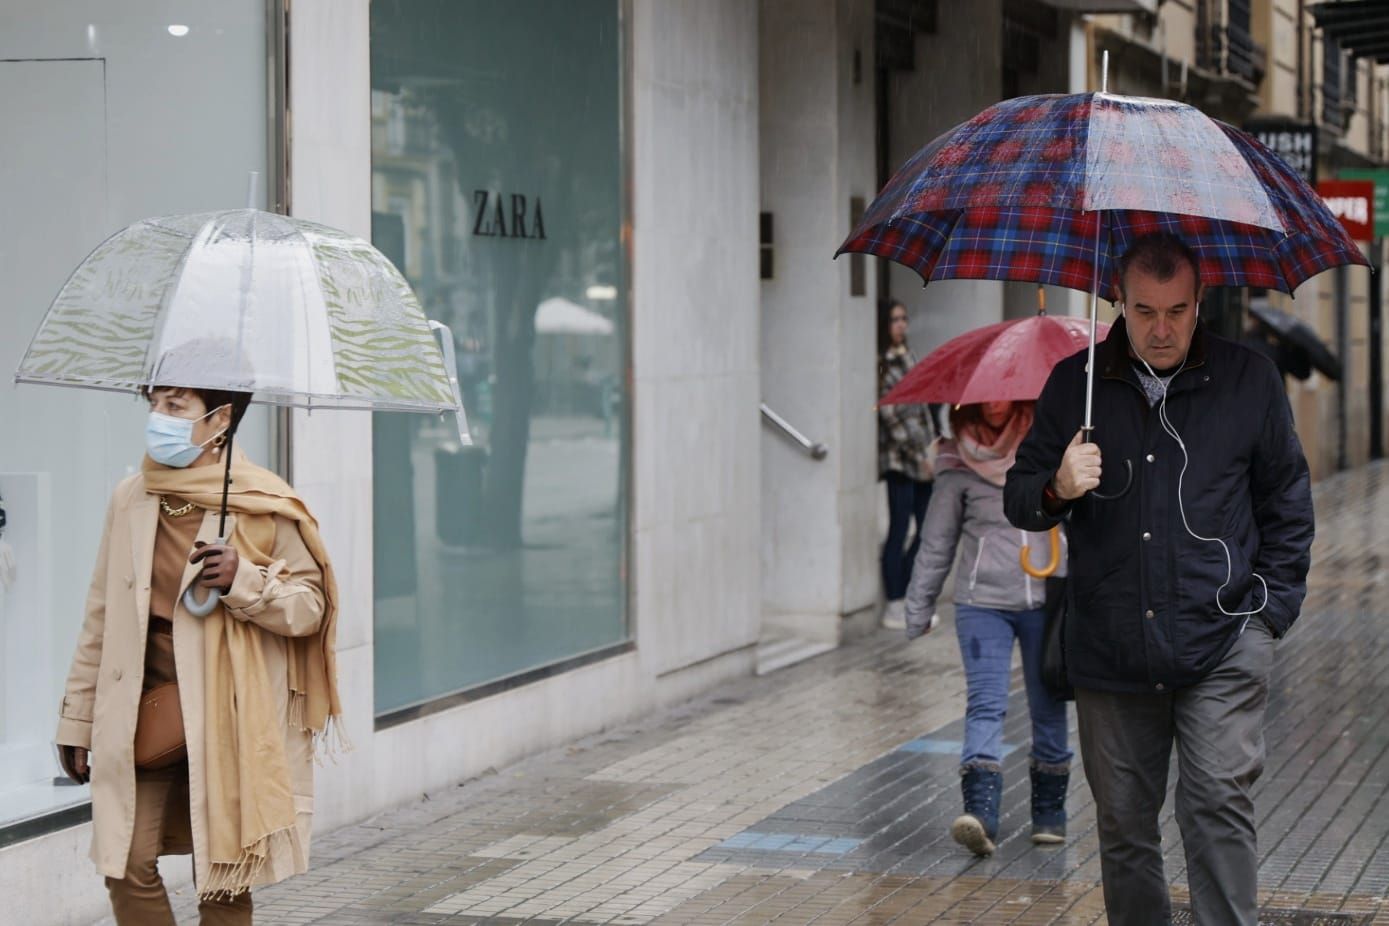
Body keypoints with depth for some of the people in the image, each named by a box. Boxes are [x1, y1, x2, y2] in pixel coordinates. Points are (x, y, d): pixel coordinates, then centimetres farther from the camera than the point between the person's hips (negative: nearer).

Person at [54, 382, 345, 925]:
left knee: (224, 877, 4)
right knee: (129, 865, -4)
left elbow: (310, 607, -3)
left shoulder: (266, 505, -5)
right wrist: (77, 718, 11)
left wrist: (243, 579, -21)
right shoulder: (131, 500, 5)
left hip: (228, 718, -3)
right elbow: (101, 616, 11)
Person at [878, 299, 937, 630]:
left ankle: (907, 597, 18)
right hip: (899, 456, -8)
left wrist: (931, 451, 15)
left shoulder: (907, 356, 15)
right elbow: (890, 415, -14)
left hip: (921, 456, 8)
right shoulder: (883, 364, -10)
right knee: (900, 529, -5)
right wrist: (918, 455, -14)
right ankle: (894, 605, 1)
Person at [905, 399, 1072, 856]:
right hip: (982, 600, -1)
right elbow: (937, 541, 10)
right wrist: (919, 608, 10)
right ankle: (981, 814, -25)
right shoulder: (959, 464, 4)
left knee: (1048, 708, 8)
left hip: (1047, 599, 1)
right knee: (985, 706, -13)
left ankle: (1049, 813, 20)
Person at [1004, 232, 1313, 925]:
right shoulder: (1074, 384, 7)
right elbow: (1018, 500, 11)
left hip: (1221, 644, -2)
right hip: (1110, 651, 2)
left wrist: (1273, 606, 4)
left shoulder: (1249, 379, 6)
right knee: (1123, 822, 7)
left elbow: (1287, 502, 13)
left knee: (1218, 805, -11)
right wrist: (1056, 490, -12)